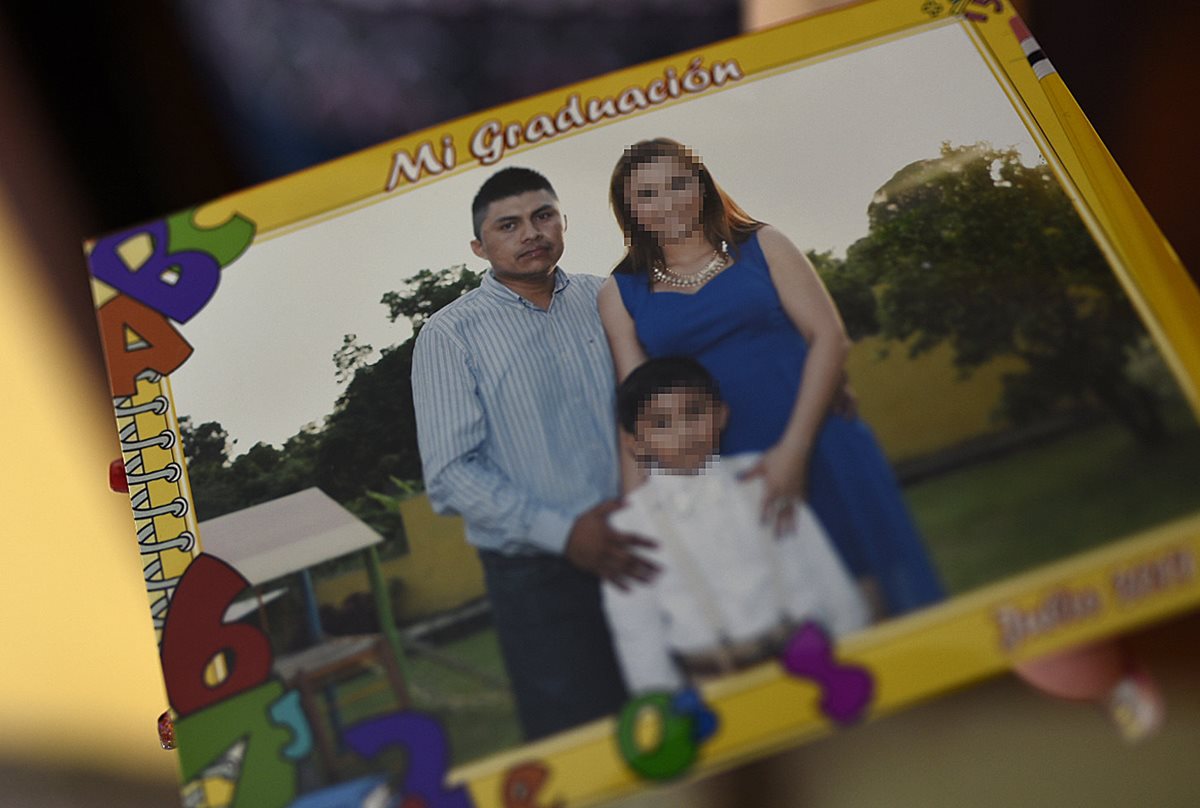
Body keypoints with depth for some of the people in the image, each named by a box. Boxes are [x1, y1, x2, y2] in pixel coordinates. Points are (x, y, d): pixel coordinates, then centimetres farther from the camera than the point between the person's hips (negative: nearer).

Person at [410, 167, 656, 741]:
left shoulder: (602, 300, 8)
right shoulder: (450, 336, -4)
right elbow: (451, 474, -10)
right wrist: (565, 531, -18)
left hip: (639, 553, 4)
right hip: (540, 578, -3)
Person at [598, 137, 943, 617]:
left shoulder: (761, 246, 4)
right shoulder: (622, 293, 6)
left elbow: (829, 337, -4)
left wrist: (794, 448, -14)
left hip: (823, 451, 0)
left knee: (902, 600, 3)